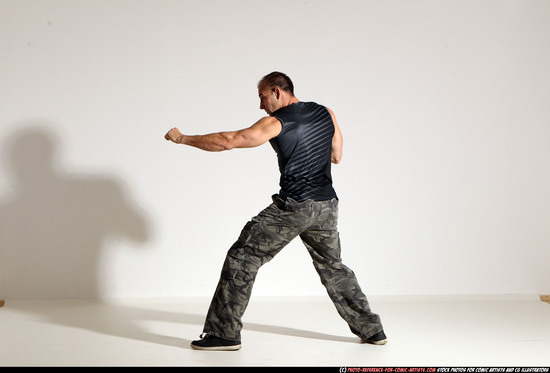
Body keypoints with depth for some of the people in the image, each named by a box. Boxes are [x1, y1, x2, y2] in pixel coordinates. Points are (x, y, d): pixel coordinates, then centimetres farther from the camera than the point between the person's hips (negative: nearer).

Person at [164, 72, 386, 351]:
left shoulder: (275, 122, -7)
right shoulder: (326, 113, 9)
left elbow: (228, 141, -13)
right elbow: (336, 156, 21)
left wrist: (183, 138, -2)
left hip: (293, 206, -6)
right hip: (327, 205, 6)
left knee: (242, 258, 2)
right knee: (332, 266, 23)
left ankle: (225, 333, 2)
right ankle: (371, 330, 26)